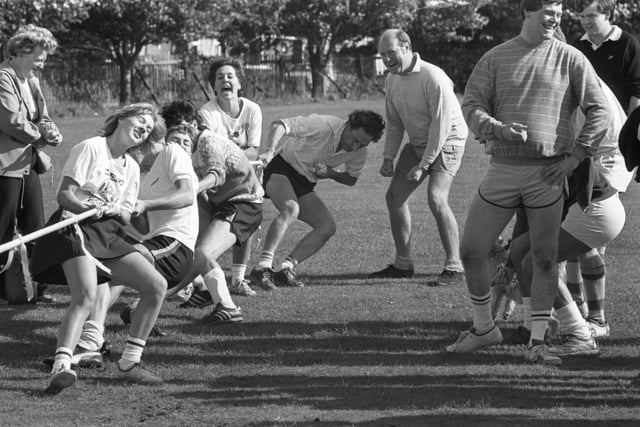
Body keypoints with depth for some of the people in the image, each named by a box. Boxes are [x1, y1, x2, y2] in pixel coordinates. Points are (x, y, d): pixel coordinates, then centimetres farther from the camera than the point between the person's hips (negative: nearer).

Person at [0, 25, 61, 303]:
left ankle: (37, 286, 13)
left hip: (28, 163, 9)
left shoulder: (31, 81, 15)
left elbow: (43, 119, 18)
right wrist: (41, 135, -8)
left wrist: (49, 131, -6)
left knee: (35, 228, 8)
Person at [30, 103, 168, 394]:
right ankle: (61, 367, -42)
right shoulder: (91, 148, -4)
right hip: (75, 228, -8)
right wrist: (86, 207, -30)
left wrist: (114, 211, -12)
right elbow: (63, 195, -11)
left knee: (157, 286, -1)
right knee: (86, 297, -30)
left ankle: (129, 363, 7)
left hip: (108, 235, 8)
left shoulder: (132, 168, 18)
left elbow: (126, 216, 12)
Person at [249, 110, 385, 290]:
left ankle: (284, 269, -7)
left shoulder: (359, 153, -7)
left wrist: (331, 173, -13)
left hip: (304, 185, 7)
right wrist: (270, 151, -48)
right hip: (280, 167, -7)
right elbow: (279, 125, -29)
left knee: (328, 227, -8)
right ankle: (262, 267, -40)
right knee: (290, 209, -35)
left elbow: (351, 179, 10)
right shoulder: (323, 125, -27)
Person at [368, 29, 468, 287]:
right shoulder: (392, 80, 1)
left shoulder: (433, 78, -26)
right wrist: (388, 158, 3)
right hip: (417, 142, 8)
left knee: (436, 197, -24)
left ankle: (454, 267, -20)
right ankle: (403, 264, 15)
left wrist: (423, 165, -23)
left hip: (446, 142, -8)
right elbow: (394, 122, 12)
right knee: (395, 195, 4)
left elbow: (441, 125, -25)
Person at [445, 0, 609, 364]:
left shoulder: (570, 59, 1)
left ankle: (538, 341, 9)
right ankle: (484, 329, 20)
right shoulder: (495, 59, 5)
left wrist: (574, 157, -8)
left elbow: (600, 113, -1)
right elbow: (471, 106, 1)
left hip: (548, 174, -2)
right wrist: (498, 128, -18)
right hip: (503, 169, 2)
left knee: (545, 258, -1)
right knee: (471, 251, 2)